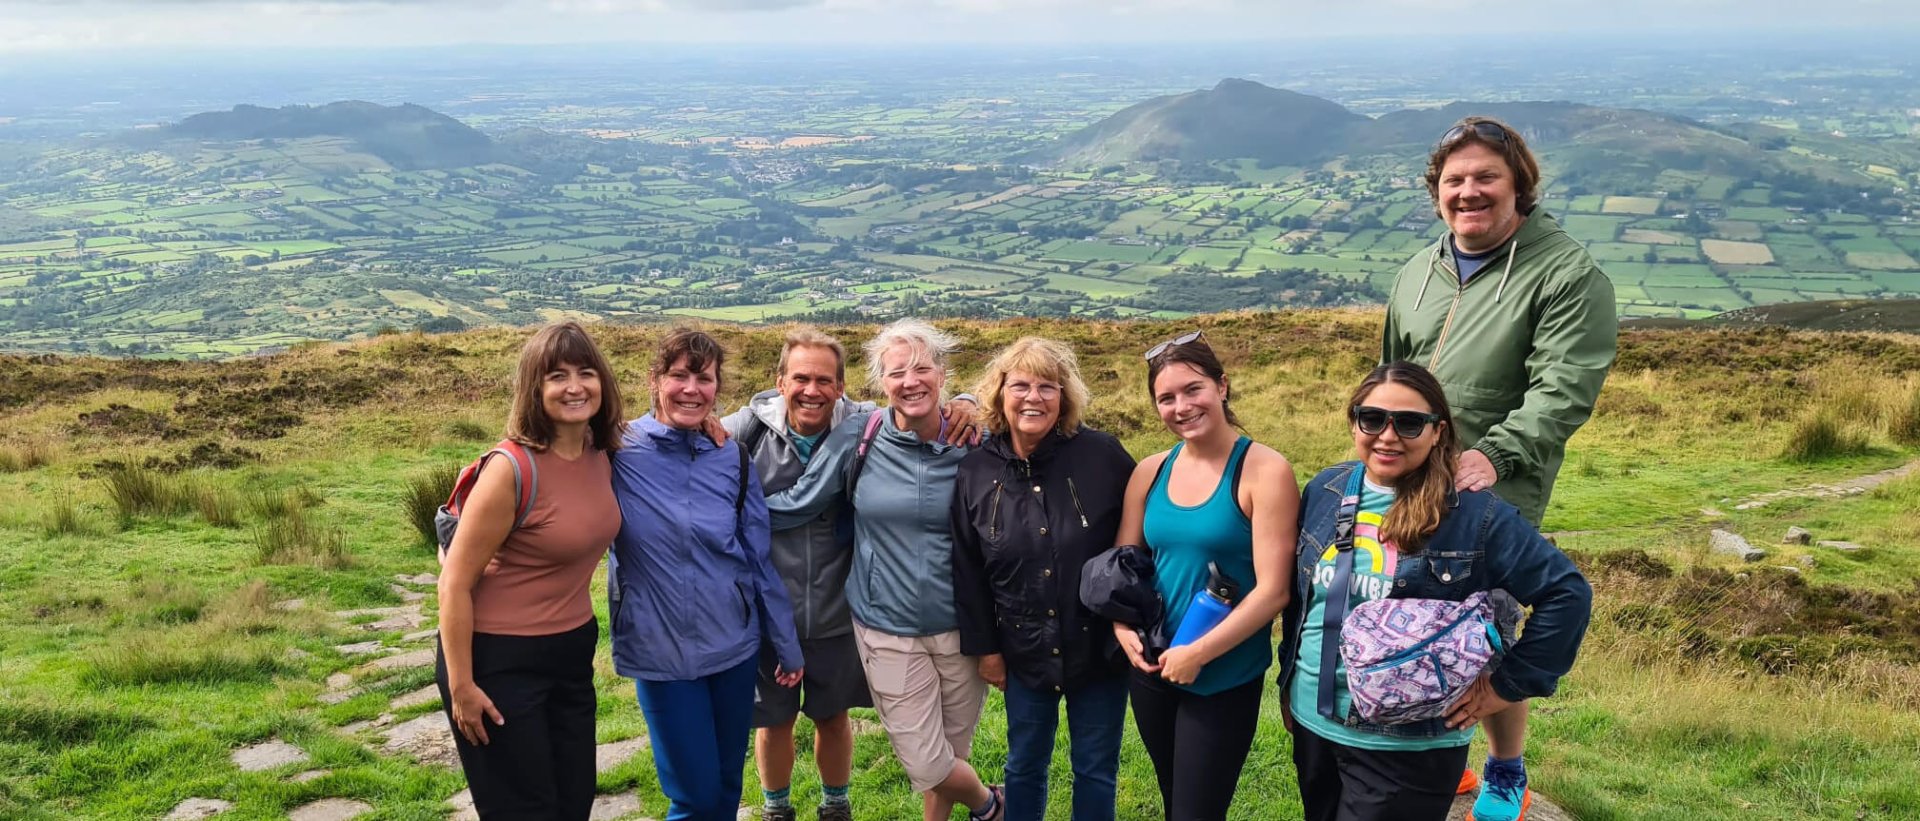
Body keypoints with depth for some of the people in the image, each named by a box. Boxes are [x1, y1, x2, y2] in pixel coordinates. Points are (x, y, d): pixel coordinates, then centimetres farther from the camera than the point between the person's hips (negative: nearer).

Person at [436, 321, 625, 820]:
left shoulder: (602, 454, -2)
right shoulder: (513, 469, -22)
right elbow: (454, 583, -17)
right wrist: (461, 685, -15)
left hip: (572, 655, 7)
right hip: (500, 663, -7)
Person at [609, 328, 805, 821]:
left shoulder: (732, 460, 0)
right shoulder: (617, 454, -9)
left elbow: (758, 559, 5)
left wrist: (787, 645, 9)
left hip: (736, 645, 3)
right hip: (662, 652, -3)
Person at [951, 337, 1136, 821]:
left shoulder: (1104, 456, -13)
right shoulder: (976, 471, -5)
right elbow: (967, 570, 3)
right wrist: (983, 647, 3)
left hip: (1099, 647, -2)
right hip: (1024, 652, 2)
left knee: (1095, 769, 11)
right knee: (1024, 766, 15)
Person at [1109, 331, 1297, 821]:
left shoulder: (1264, 470, -14)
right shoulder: (1150, 472, 2)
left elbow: (1272, 590, -17)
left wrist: (1198, 653, -18)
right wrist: (1124, 629, -8)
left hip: (1226, 679, -5)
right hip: (1152, 669, 5)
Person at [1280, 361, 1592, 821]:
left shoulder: (1473, 513, -13)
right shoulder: (1325, 492, 2)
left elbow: (1567, 593, -11)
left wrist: (1507, 684, -10)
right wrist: (1289, 679, 15)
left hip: (1407, 747, -5)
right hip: (1313, 723, 5)